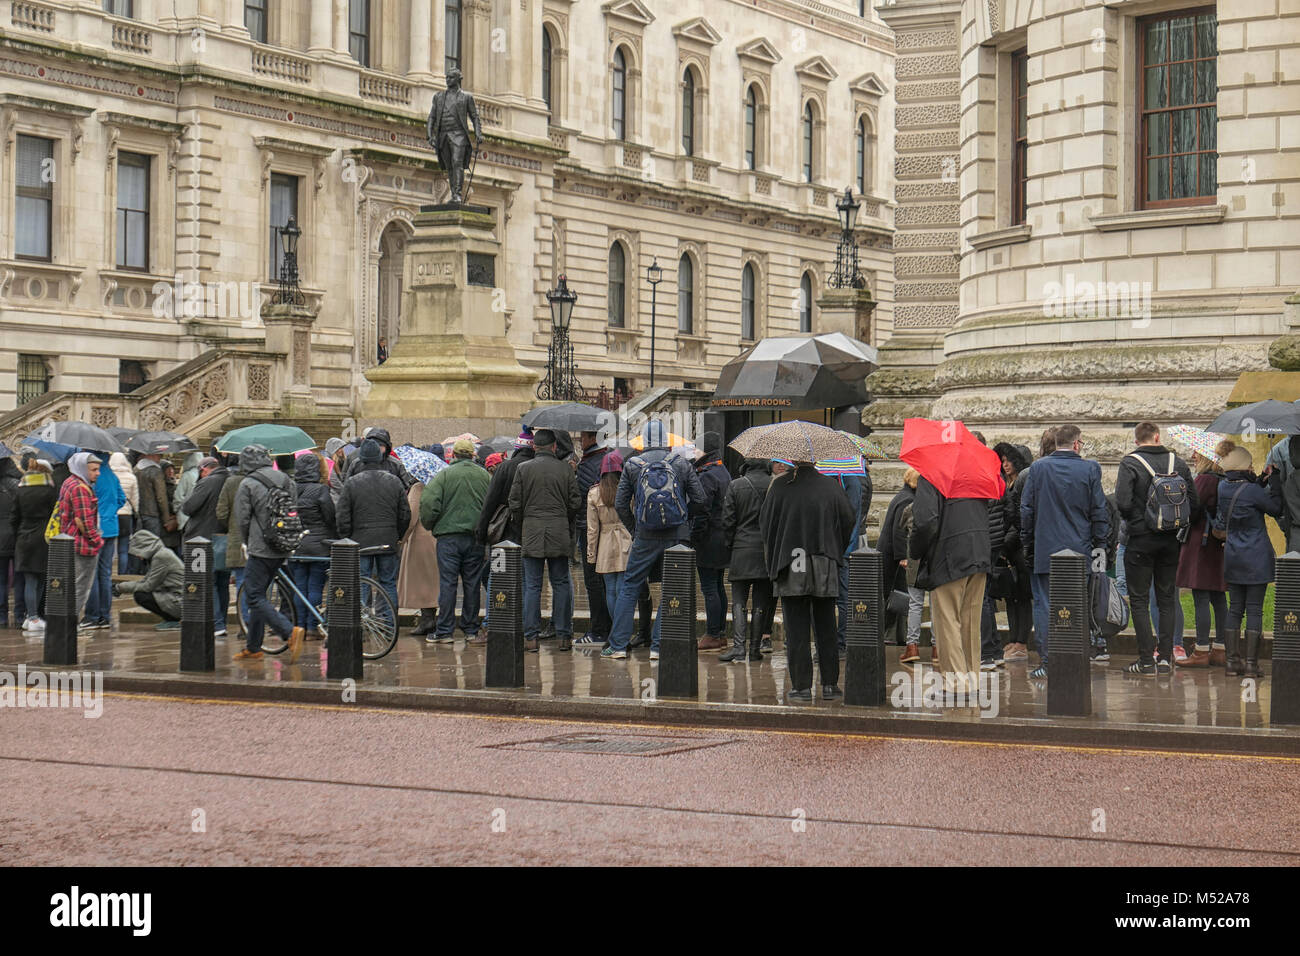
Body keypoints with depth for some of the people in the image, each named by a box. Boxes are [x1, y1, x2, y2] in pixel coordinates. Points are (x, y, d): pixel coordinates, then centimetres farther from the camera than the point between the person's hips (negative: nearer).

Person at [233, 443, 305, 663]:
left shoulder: (247, 484, -8)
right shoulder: (284, 479, 10)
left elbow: (242, 520, -5)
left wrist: (247, 544, 11)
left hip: (261, 549, -7)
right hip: (283, 549, 7)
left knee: (256, 598, -5)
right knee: (259, 595, 17)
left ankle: (290, 632, -22)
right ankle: (253, 647, 20)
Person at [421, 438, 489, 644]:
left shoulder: (444, 474, -6)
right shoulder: (484, 476, 4)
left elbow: (429, 502, -13)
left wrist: (428, 525, 5)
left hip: (449, 535, -3)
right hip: (476, 537, 3)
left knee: (448, 583, 0)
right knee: (472, 584, 9)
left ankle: (444, 632, 1)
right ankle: (471, 631, 13)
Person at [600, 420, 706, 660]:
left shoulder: (632, 465, 1)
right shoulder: (681, 464, 1)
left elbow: (620, 504, 1)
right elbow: (700, 500, 0)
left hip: (645, 538, 0)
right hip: (677, 537, 0)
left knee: (629, 588, 9)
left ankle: (617, 645, 6)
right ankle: (658, 646, 4)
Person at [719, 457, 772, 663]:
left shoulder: (735, 486, -1)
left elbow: (728, 521, -1)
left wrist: (728, 547, 10)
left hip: (742, 550, -1)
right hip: (768, 552, 1)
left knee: (739, 601, 3)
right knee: (761, 602, 6)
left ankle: (739, 646, -10)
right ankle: (755, 648, 7)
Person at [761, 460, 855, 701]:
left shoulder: (779, 486, -7)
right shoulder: (831, 486, -3)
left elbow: (765, 523, -1)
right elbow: (848, 522, 3)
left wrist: (773, 559, 13)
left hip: (790, 568, -1)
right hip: (825, 569, 2)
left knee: (796, 629, 3)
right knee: (826, 627, 11)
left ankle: (801, 686, 2)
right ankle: (829, 684, 12)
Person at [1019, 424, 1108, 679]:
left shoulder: (1038, 468, 1)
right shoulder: (1090, 469, -2)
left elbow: (1026, 509, 5)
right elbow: (1099, 512, 1)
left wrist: (1027, 544, 13)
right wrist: (1099, 544, 9)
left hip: (1044, 550, 0)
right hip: (1079, 549, 0)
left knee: (1044, 604, 4)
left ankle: (1045, 661, 1)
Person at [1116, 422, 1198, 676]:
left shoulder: (1130, 463, -8)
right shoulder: (1178, 463, 3)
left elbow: (1122, 503, -18)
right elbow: (1193, 504, 0)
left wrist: (1131, 519, 3)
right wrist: (1181, 529, 15)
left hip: (1141, 540, -4)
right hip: (1171, 541, 4)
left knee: (1139, 600, 2)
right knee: (1167, 600, 11)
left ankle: (1146, 659, -3)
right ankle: (1166, 657, 8)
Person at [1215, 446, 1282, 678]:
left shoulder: (1223, 487, 2)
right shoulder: (1252, 491, -17)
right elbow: (1276, 508, -6)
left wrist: (1262, 481, 6)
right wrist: (1274, 480, -4)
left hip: (1232, 557, 6)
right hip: (1257, 558, -6)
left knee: (1235, 609, 10)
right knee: (1254, 610, -1)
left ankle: (1232, 660, 10)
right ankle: (1251, 663, -1)